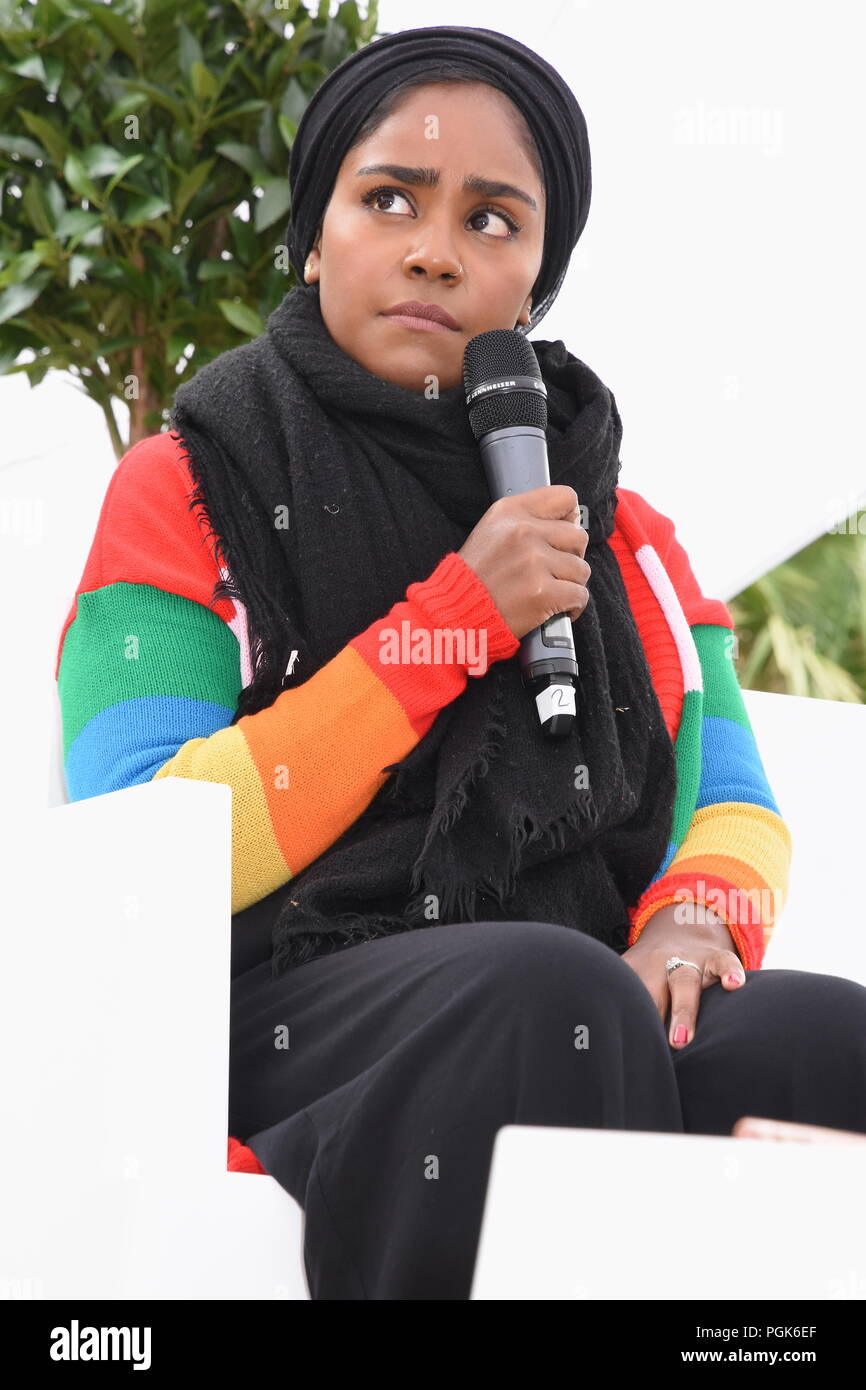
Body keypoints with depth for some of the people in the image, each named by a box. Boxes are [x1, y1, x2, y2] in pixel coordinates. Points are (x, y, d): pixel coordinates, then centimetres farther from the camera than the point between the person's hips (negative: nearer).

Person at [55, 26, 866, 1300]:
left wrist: (694, 913, -7)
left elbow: (735, 811, 20)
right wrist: (456, 620, -8)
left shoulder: (623, 539, 21)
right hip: (279, 1020, -3)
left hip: (598, 1021, 4)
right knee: (549, 991, -37)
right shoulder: (183, 496, 8)